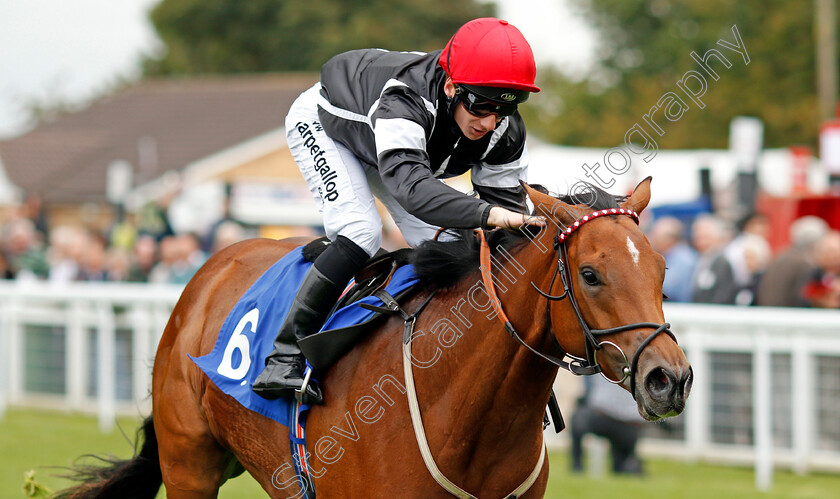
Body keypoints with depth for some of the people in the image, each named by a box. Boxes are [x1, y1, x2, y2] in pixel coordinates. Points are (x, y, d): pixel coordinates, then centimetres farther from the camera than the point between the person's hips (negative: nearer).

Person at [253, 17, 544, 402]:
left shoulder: (505, 132, -29)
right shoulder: (403, 101, -49)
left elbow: (505, 197, -18)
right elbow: (409, 183, -64)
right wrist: (486, 213, -77)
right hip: (322, 122, -7)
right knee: (361, 232, -28)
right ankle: (286, 355, -24)